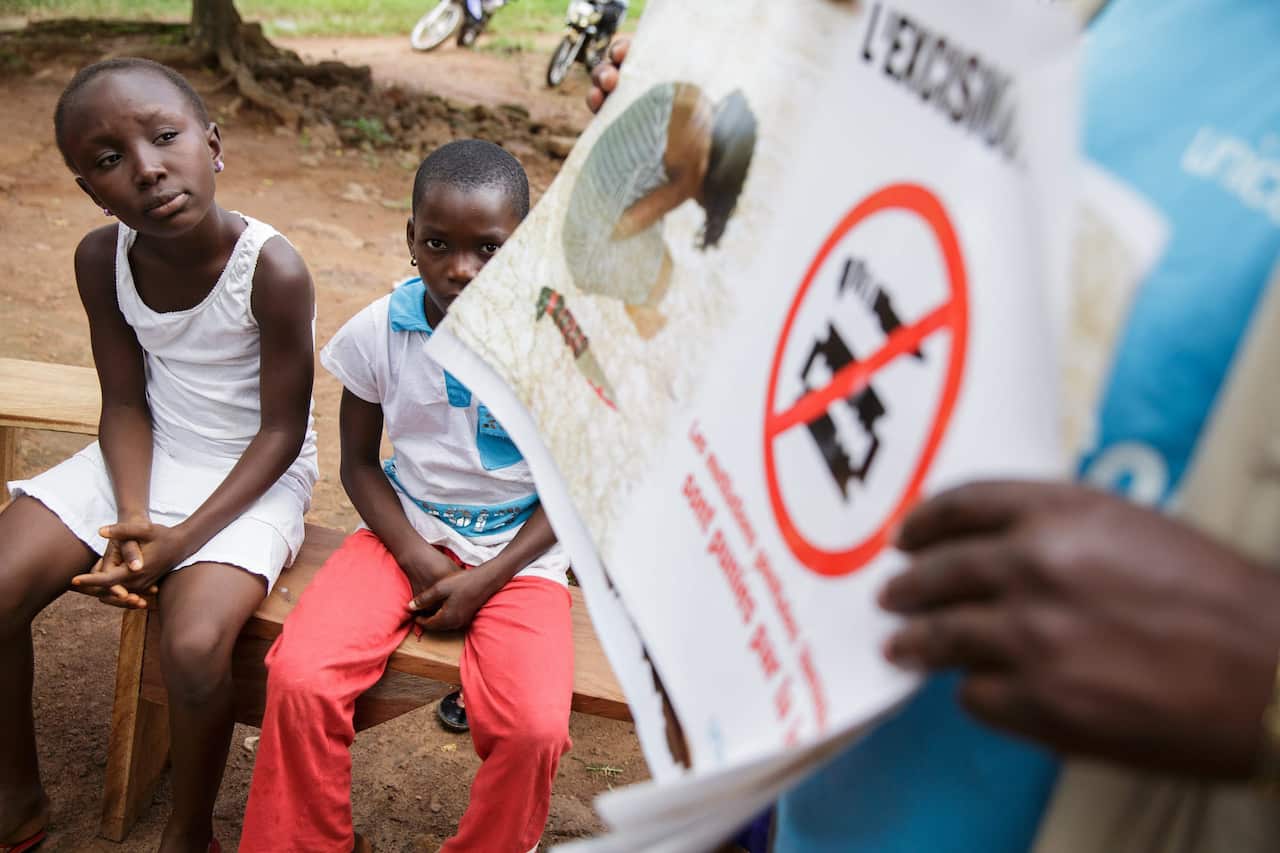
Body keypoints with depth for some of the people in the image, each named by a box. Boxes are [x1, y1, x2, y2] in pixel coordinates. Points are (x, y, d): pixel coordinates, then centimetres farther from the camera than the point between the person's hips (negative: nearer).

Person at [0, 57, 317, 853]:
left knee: (194, 647, -28)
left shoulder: (273, 270, -24)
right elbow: (125, 405, -2)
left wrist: (184, 539, -22)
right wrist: (132, 519, -18)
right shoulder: (102, 258, -9)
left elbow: (282, 433, -16)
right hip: (149, 457, 5)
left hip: (253, 474, -5)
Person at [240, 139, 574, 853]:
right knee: (299, 681, -21)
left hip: (516, 552, -2)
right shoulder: (380, 331, -5)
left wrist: (486, 579, -13)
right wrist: (417, 559, -11)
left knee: (535, 729, -24)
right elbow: (359, 461, 4)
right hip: (407, 532, 2)